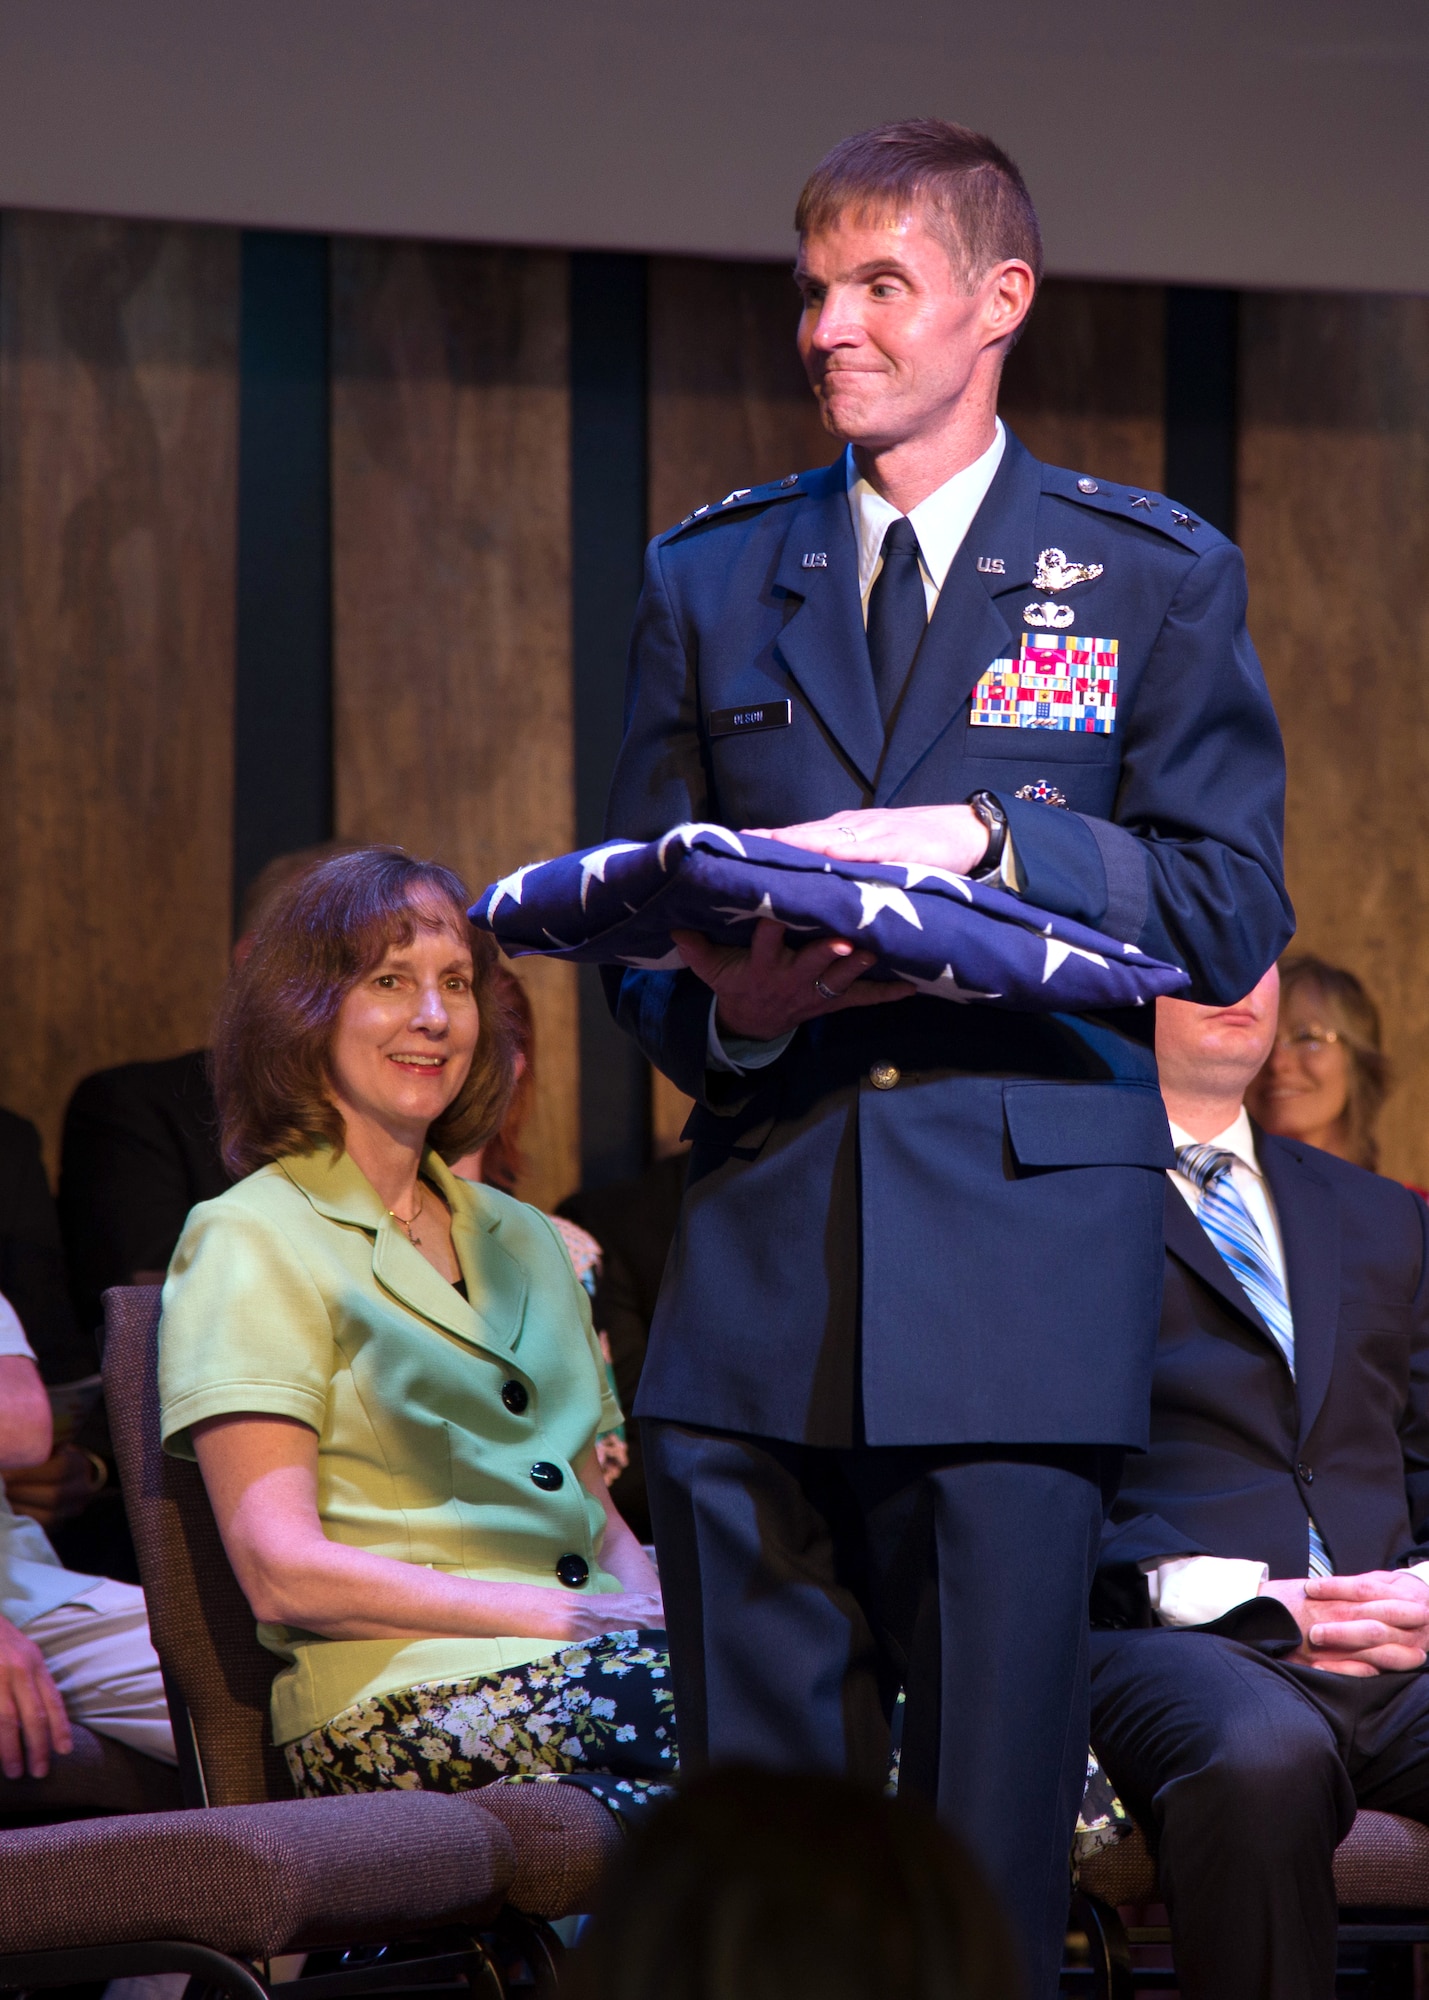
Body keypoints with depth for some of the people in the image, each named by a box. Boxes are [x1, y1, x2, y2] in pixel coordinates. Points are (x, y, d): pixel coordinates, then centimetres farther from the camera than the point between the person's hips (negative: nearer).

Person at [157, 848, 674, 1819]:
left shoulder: (523, 1238, 27)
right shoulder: (251, 1242, 4)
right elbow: (283, 1573, -6)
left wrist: (652, 1612, -1)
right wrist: (567, 1618, -13)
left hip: (574, 1674, 6)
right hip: (398, 1700, -6)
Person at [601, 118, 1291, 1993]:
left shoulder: (1155, 575, 7)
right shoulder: (709, 577, 16)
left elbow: (1234, 911, 0)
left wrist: (983, 838, -14)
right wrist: (730, 1006, -7)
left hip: (1023, 1259, -3)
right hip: (758, 1272, 3)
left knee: (990, 1831, -4)